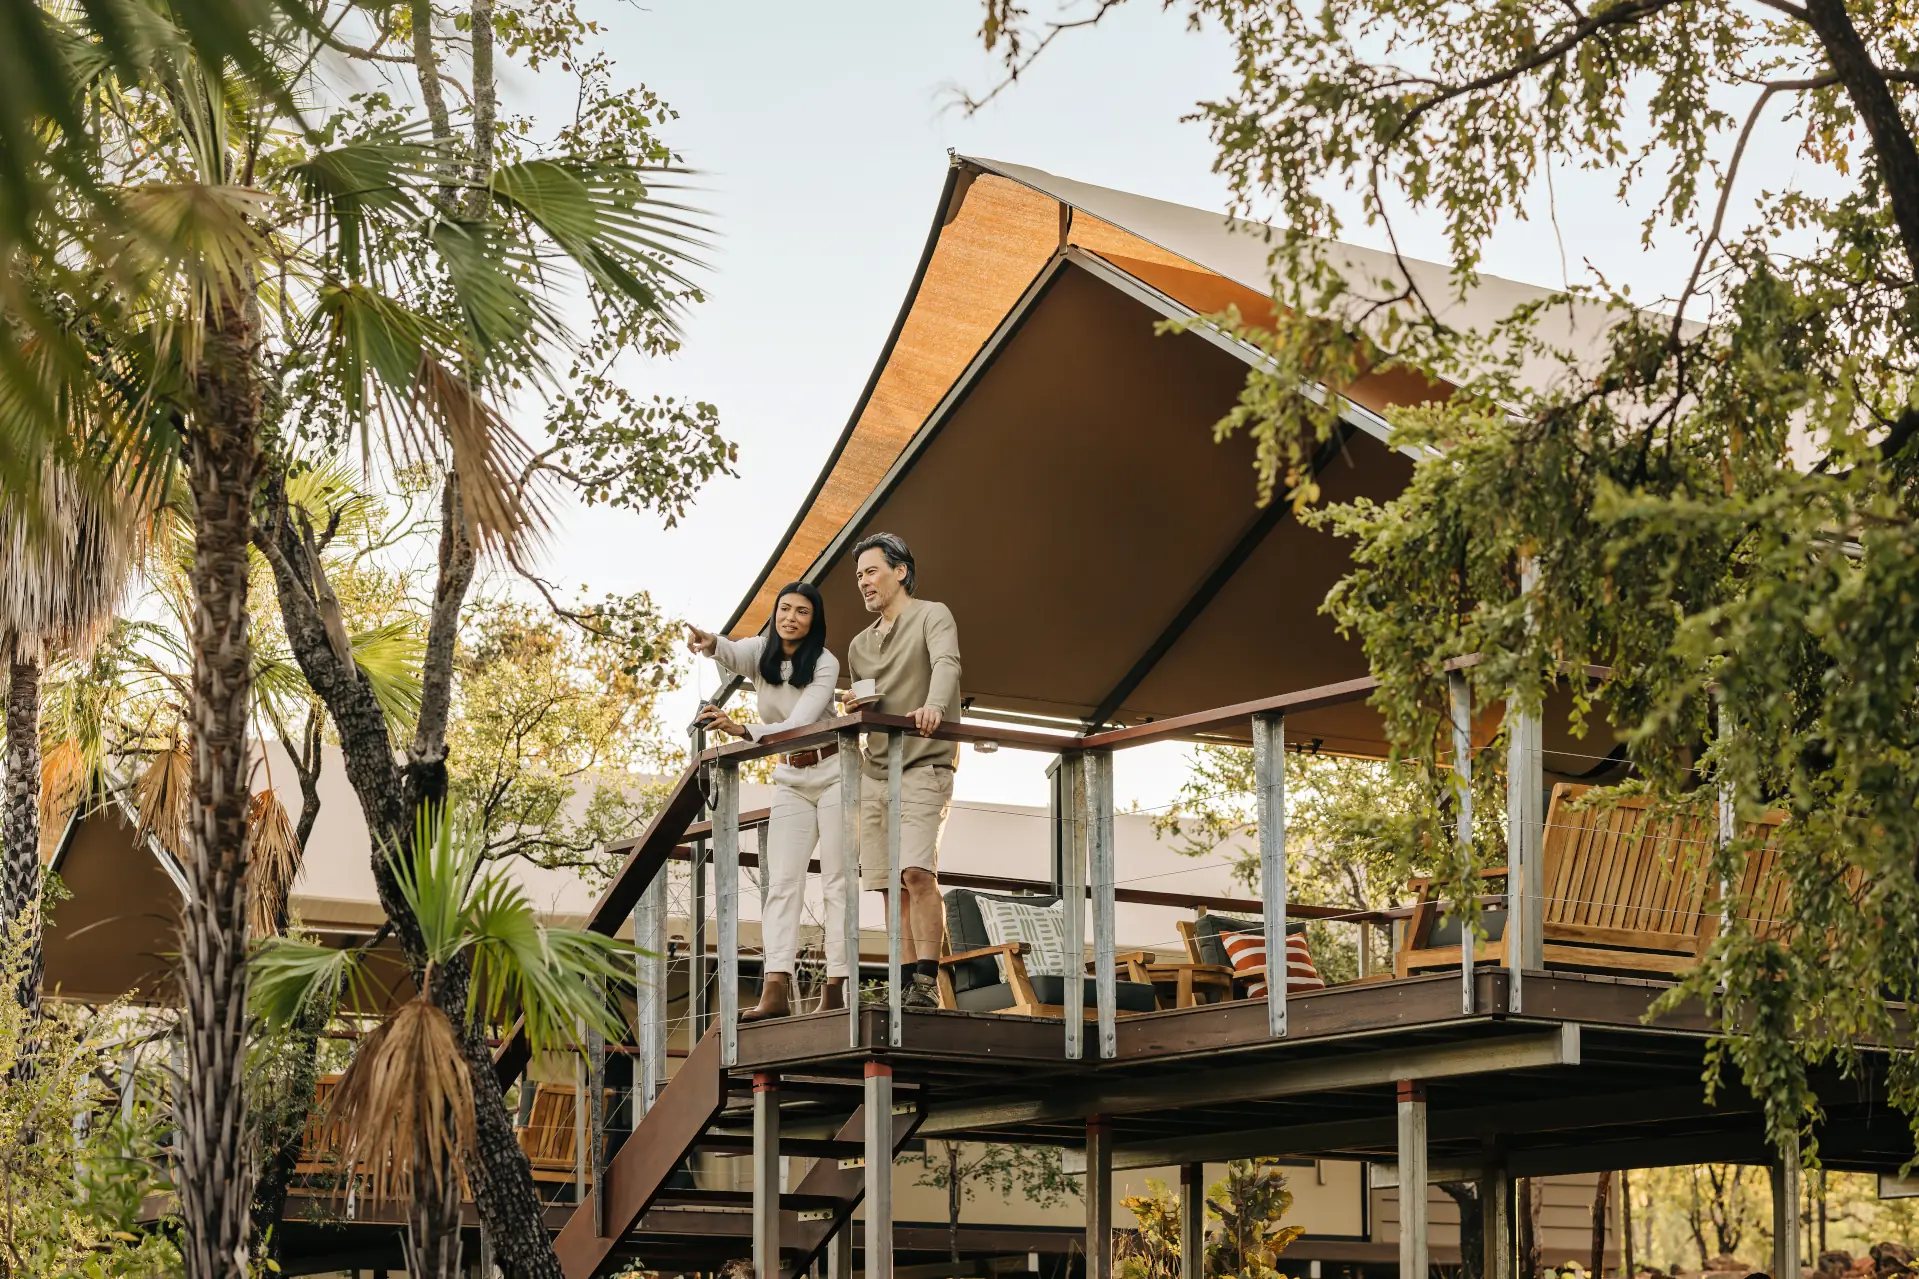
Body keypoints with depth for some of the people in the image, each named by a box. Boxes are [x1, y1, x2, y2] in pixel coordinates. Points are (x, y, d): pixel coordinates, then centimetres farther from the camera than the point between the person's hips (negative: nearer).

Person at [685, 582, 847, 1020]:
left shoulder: (825, 664, -15)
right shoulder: (760, 652, -3)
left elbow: (799, 725, -26)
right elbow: (731, 654, -27)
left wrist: (741, 730, -41)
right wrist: (710, 643, -52)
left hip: (832, 774, -4)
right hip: (790, 779, 4)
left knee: (837, 882, -8)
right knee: (781, 883, -8)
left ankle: (836, 990, -12)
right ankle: (775, 992, -18)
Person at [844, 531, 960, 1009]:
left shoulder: (932, 616, 1)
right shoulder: (860, 646, 21)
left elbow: (947, 664, -21)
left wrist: (934, 706, -40)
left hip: (923, 768, -7)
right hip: (874, 773, 7)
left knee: (917, 872, -20)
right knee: (892, 884, 1)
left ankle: (927, 982, -21)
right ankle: (906, 981, 1)